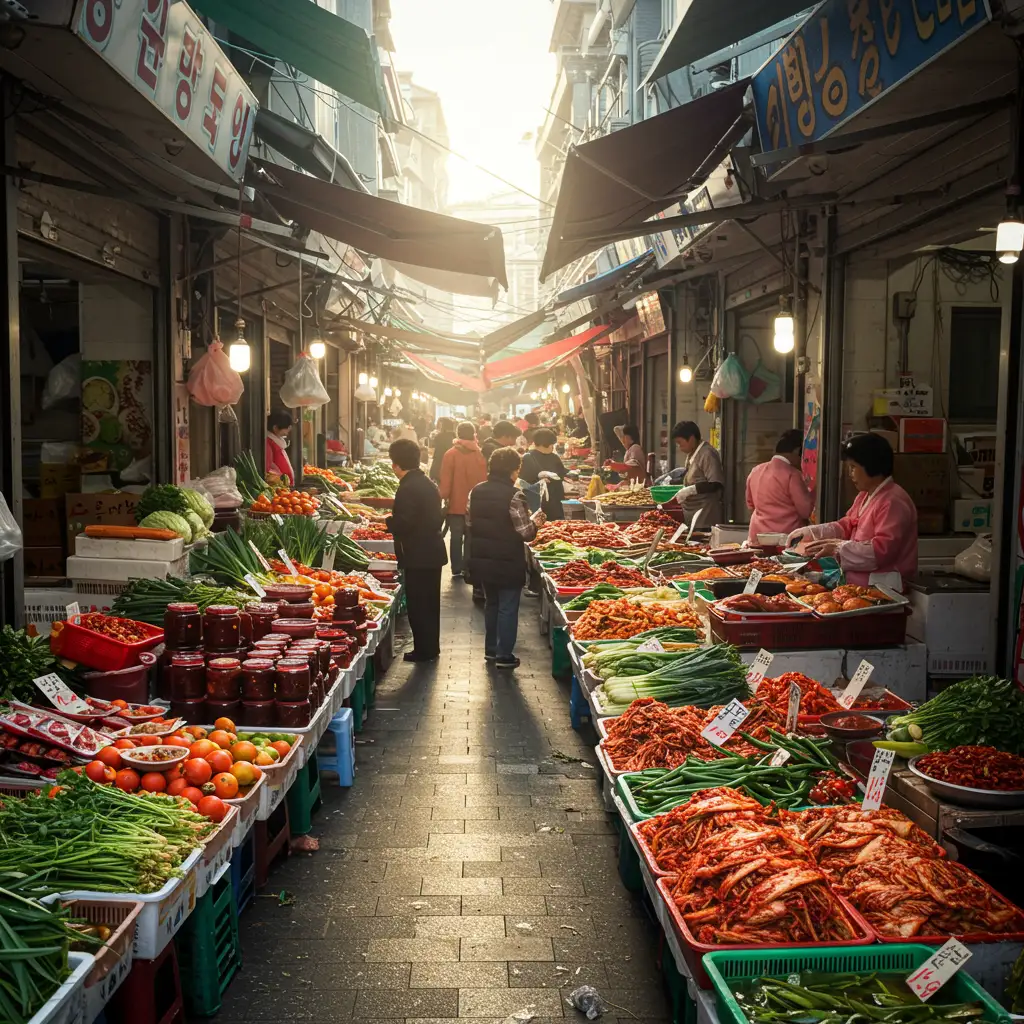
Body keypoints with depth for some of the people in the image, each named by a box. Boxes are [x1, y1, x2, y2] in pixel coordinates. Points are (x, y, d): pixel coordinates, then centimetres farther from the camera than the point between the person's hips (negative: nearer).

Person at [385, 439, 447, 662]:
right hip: (433, 552, 9)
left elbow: (403, 524, -24)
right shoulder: (427, 484, 11)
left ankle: (424, 650, 6)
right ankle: (431, 648, 26)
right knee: (429, 603, 17)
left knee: (418, 605, 0)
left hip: (418, 556, -9)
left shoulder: (407, 488, -19)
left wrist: (387, 521, -6)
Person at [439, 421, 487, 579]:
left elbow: (446, 480, -9)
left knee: (456, 538, 6)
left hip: (456, 503, -2)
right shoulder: (480, 453, -3)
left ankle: (457, 570, 6)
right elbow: (485, 479, 2)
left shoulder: (451, 454, -9)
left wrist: (444, 497, 2)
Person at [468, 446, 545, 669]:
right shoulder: (513, 496, -19)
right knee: (508, 607, 5)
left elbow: (469, 521, 9)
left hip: (482, 559, 7)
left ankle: (490, 649, 30)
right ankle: (504, 655, 10)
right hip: (507, 562, -6)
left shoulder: (476, 491, 0)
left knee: (491, 603, 21)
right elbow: (524, 533, -17)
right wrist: (535, 523, 2)